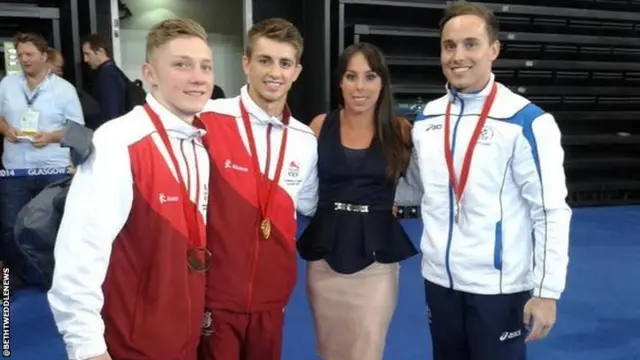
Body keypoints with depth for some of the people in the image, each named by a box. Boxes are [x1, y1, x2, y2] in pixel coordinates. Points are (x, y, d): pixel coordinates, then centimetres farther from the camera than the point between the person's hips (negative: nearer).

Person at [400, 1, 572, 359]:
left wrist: (546, 290, -12)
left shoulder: (526, 121, -13)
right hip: (439, 278, 5)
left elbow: (551, 211, -12)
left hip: (498, 286, -5)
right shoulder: (427, 118, 3)